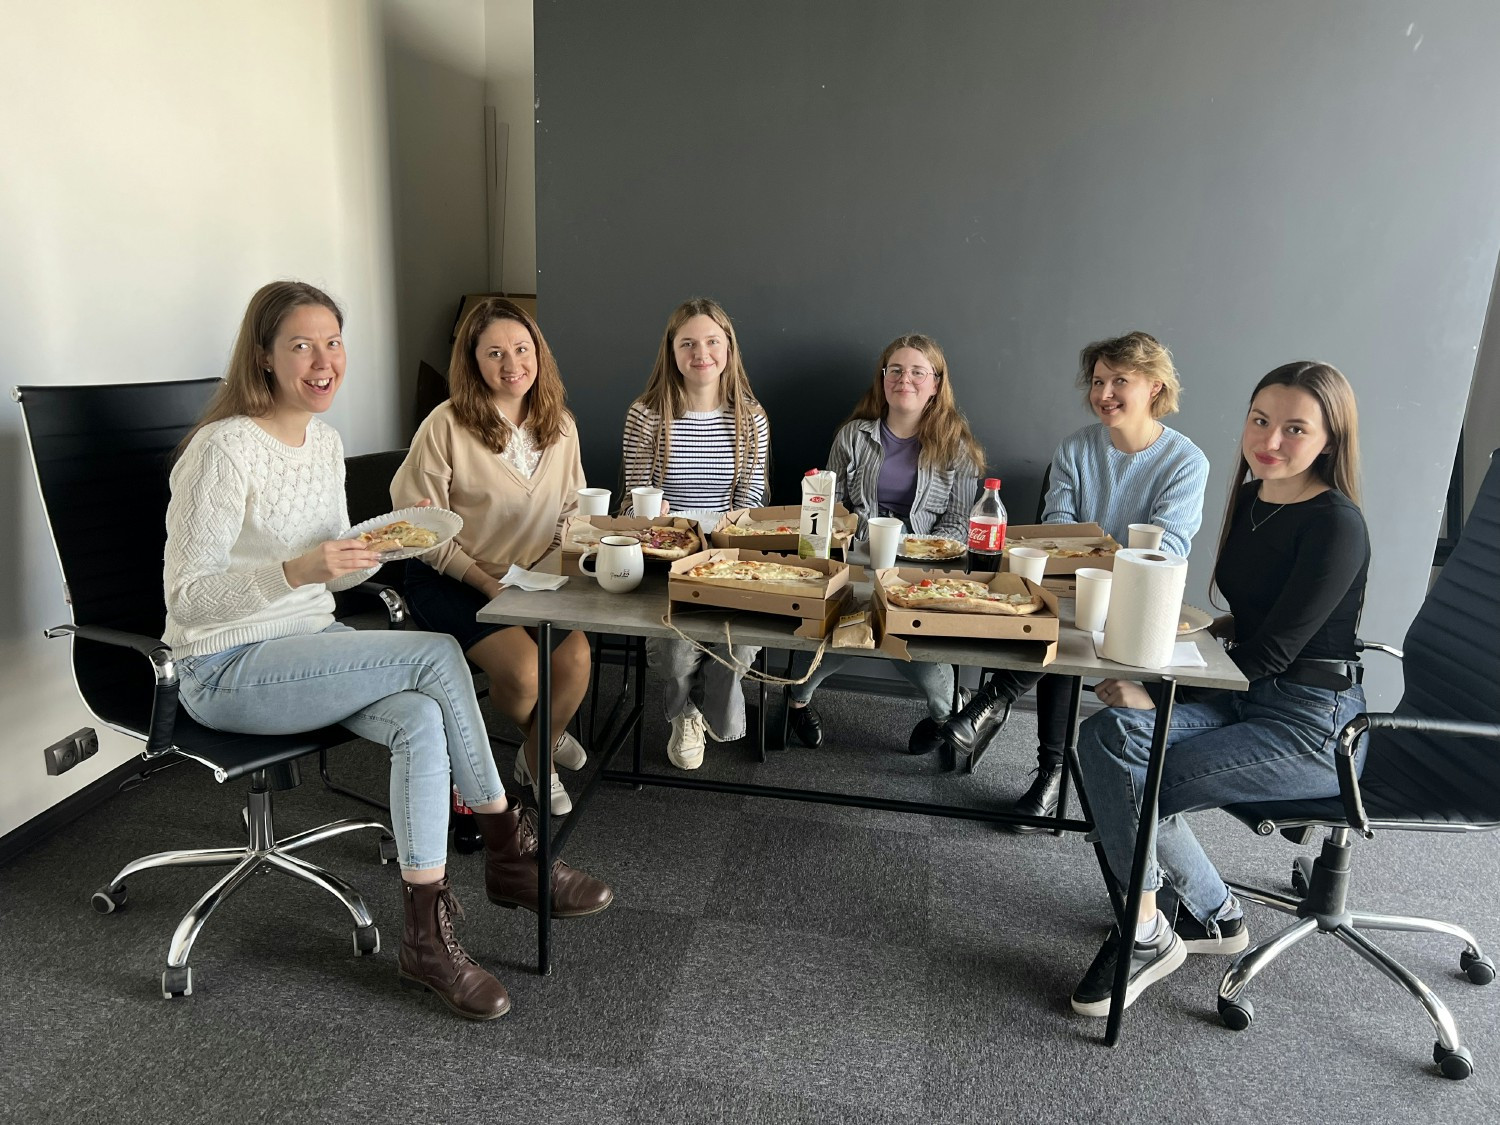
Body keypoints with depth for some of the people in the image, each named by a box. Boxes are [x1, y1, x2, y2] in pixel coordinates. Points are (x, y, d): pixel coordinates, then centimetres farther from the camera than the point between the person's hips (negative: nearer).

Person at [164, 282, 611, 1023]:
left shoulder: (326, 442, 8)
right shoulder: (225, 448, -17)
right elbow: (187, 598, -18)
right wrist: (296, 571, -33)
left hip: (307, 648, 7)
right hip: (228, 671, -7)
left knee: (420, 720, -22)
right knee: (436, 655, -23)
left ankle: (428, 939, -9)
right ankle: (509, 852, -9)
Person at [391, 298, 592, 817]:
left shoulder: (559, 424, 4)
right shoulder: (446, 427, -12)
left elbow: (571, 508, 12)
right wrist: (486, 582, -16)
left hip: (532, 576, 5)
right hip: (450, 580, -4)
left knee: (576, 657, -21)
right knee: (525, 670, -25)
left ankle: (537, 759, 11)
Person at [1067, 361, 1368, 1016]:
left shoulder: (1336, 525, -16)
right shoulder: (1253, 497, 9)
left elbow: (1272, 653, -20)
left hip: (1311, 724, -8)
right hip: (1245, 699, 8)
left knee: (1133, 785, -21)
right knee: (1106, 737, -15)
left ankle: (1146, 935, 6)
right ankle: (1213, 915, 2)